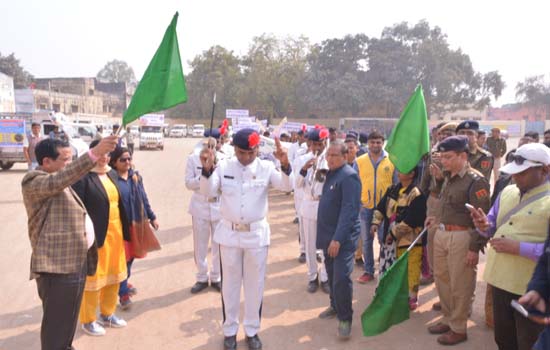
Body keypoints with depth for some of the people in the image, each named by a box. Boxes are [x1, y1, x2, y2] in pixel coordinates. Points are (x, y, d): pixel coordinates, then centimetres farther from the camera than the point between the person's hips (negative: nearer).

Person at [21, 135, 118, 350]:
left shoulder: (60, 181, 17)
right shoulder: (34, 181, -13)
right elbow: (59, 180, -35)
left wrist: (86, 233, 14)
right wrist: (94, 154, -45)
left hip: (75, 261, 9)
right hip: (57, 265, -9)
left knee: (68, 319, 22)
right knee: (56, 324, 0)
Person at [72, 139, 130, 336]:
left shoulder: (110, 174, 10)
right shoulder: (83, 177, -13)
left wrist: (123, 230, 11)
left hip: (115, 232, 7)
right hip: (96, 235, -7)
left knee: (114, 275, 17)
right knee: (94, 277, 6)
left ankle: (107, 314, 35)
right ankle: (88, 320, 25)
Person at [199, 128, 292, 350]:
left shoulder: (266, 167, -5)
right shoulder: (223, 166, -4)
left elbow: (286, 187, -15)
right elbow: (208, 192, -9)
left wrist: (285, 165, -33)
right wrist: (206, 170, -27)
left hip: (257, 234, 0)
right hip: (229, 233, 0)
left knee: (255, 283, 11)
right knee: (230, 283, 13)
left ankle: (252, 330, 29)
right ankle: (230, 330, 30)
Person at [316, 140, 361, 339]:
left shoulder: (349, 176, -16)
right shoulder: (331, 174, 11)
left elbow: (349, 210, -22)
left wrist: (338, 238, -26)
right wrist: (328, 235, 14)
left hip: (343, 237, -8)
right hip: (329, 234, 8)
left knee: (341, 278, -6)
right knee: (331, 274, 18)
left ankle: (345, 317, 10)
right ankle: (335, 306, 36)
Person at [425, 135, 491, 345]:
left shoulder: (476, 181, -16)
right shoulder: (449, 177, 8)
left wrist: (474, 248, -18)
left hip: (462, 237, -8)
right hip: (442, 233, 8)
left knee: (460, 286, 5)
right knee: (441, 279, 18)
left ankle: (458, 329, 22)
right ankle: (448, 319, 36)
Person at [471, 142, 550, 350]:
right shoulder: (507, 192, 7)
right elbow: (494, 227, 14)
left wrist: (519, 248, -25)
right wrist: (484, 225, -8)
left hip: (531, 288, -6)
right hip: (500, 279, 7)